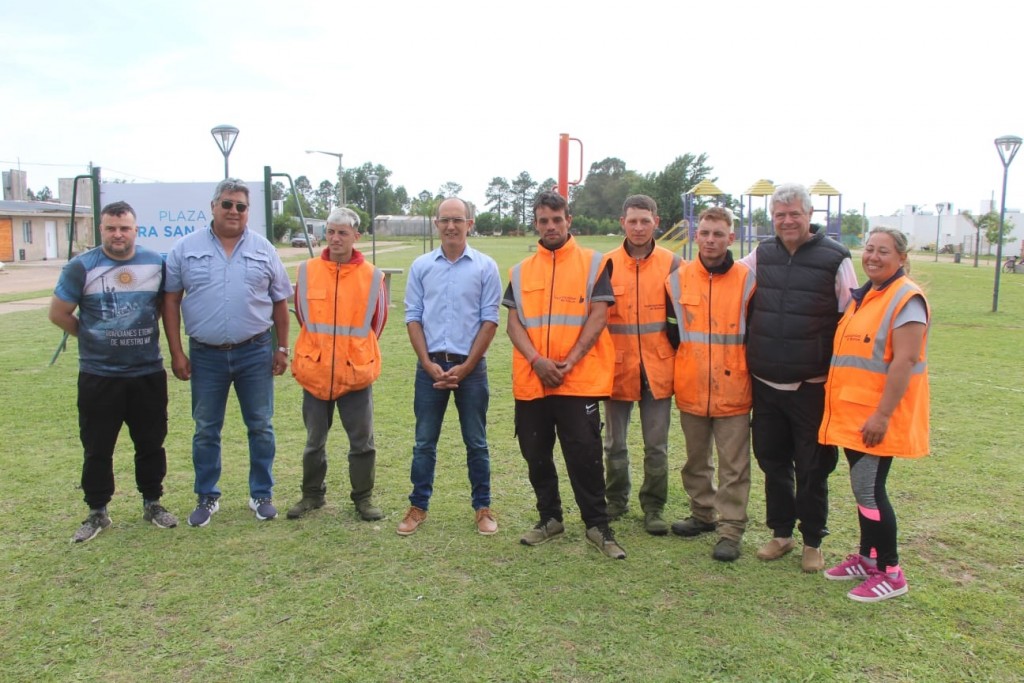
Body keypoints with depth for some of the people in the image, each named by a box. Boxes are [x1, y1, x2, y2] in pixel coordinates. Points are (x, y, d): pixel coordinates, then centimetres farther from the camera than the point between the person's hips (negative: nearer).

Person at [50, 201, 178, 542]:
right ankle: (97, 512, 21)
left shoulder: (156, 262, 2)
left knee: (151, 443, 12)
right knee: (97, 448, 7)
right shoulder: (81, 267, -5)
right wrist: (92, 336, 5)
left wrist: (144, 333, 9)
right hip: (98, 376, -2)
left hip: (149, 373, 2)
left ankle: (152, 502, 27)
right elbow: (58, 313, 1)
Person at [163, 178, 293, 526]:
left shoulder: (263, 249, 3)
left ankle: (262, 494, 23)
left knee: (261, 427, 8)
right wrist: (176, 352, -3)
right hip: (205, 355, 0)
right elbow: (170, 301, 2)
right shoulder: (186, 248, 1)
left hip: (255, 353, 0)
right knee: (206, 430, 10)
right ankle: (207, 497, 26)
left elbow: (280, 301, 7)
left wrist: (282, 348, 4)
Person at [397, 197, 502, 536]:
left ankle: (483, 507, 20)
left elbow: (489, 320, -4)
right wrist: (428, 363, -7)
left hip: (470, 366, -1)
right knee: (424, 442, 8)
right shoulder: (421, 266, 5)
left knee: (476, 442, 8)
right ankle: (418, 506, 21)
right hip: (430, 365, 2)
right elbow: (413, 317, 4)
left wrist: (465, 367, -9)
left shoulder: (485, 266, -1)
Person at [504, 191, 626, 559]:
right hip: (530, 381, 4)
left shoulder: (593, 263, 1)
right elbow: (514, 322, 5)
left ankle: (598, 525, 14)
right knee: (536, 454, 12)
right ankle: (549, 518, 29)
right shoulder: (521, 271, 11)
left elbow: (598, 317, -6)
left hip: (579, 380, -4)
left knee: (585, 453, -2)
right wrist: (536, 359, -12)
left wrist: (568, 363, -14)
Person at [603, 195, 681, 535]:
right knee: (615, 444, 12)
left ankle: (654, 508, 23)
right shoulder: (606, 264, 0)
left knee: (656, 446, 8)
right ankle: (616, 500, 31)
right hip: (618, 367, 1)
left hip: (658, 368, 0)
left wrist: (677, 355, 3)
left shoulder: (672, 264, 0)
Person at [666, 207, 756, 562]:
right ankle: (703, 514, 34)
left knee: (733, 466, 3)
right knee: (696, 460, 17)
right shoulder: (678, 280, 2)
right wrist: (685, 358, 5)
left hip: (733, 390, -3)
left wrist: (747, 369, 0)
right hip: (690, 389, 3)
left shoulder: (747, 280, -4)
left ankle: (730, 530, 13)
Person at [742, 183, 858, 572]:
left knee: (812, 468, 7)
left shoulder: (835, 259, -5)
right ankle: (781, 533, 30)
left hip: (812, 386, -4)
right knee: (772, 462, 14)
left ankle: (813, 542, 24)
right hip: (765, 383, 4)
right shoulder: (761, 255, 6)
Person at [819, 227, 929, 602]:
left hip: (877, 417, -8)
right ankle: (867, 557, 30)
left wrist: (882, 415, -23)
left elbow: (905, 361, -20)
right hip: (852, 412, 8)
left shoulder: (906, 299, -13)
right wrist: (838, 403, 16)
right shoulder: (862, 296, 14)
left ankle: (890, 573, 10)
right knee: (863, 487, 16)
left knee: (869, 490, -4)